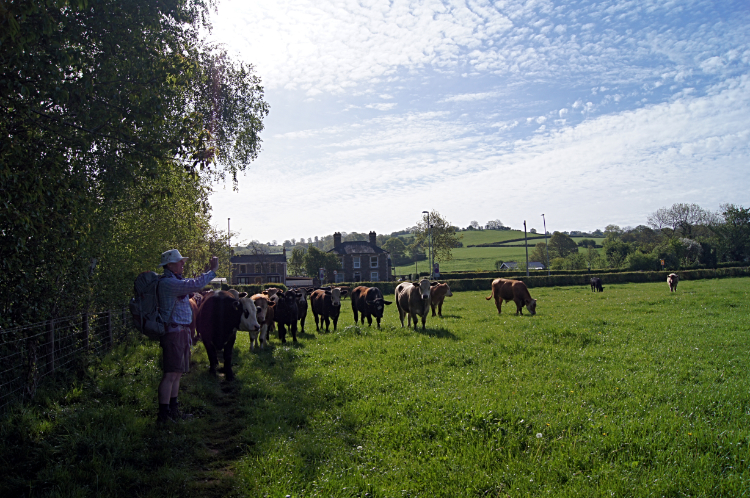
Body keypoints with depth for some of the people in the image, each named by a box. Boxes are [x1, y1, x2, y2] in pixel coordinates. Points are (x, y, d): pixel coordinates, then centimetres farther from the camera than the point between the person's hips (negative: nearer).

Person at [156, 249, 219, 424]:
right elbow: (195, 285, -24)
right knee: (170, 375, -9)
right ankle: (163, 415, -4)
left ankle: (173, 411, 22)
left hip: (182, 331, 11)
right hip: (173, 332, -11)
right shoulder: (167, 282, -15)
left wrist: (206, 271, 24)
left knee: (177, 374, 14)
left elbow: (193, 286, 33)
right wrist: (212, 271, -13)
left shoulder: (175, 281, 17)